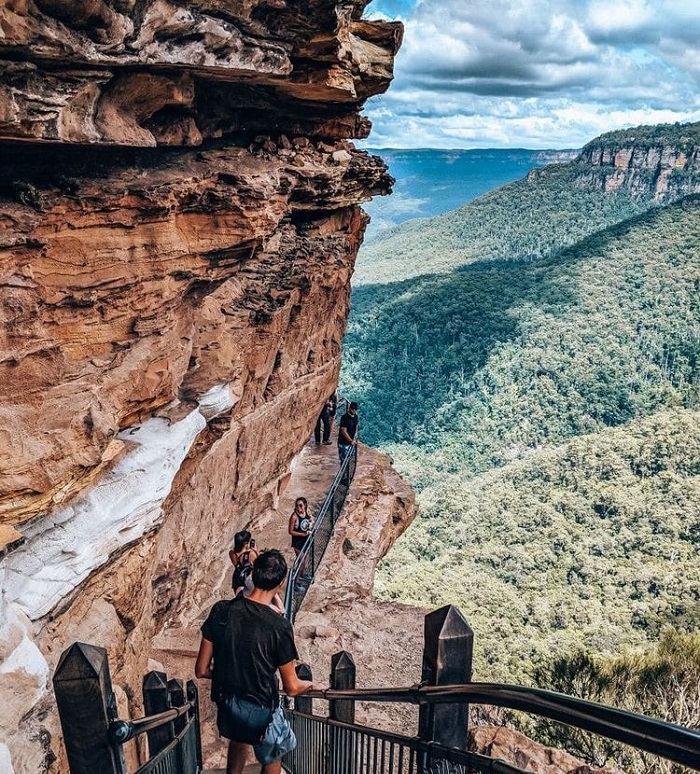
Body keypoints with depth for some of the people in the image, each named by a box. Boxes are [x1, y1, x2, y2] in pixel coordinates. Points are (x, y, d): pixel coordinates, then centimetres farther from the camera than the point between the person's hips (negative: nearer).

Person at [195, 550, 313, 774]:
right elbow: (292, 688, -15)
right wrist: (309, 684, 7)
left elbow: (201, 670, -6)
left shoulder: (221, 610, -16)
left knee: (238, 739, 36)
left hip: (225, 702, 4)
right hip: (260, 710, -3)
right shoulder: (279, 627, -27)